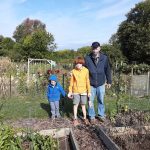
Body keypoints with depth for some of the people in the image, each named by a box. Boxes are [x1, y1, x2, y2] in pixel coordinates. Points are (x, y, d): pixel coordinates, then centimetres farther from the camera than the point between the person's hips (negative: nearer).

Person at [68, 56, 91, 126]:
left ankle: (85, 118, 22)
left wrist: (89, 91, 1)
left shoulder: (86, 70, -5)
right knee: (75, 105, 5)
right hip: (75, 91, 0)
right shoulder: (73, 71, -3)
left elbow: (87, 81, 0)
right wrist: (70, 91, 3)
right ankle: (75, 119, 18)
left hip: (83, 91, 0)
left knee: (83, 105, 8)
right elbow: (71, 82, 3)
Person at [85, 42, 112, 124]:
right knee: (91, 101, 7)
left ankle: (101, 115, 29)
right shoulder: (87, 58, -7)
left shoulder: (104, 58, -5)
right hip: (91, 84, 0)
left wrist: (109, 81, 7)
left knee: (101, 100, 12)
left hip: (101, 83, 1)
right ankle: (92, 116, 23)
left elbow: (108, 70, 4)